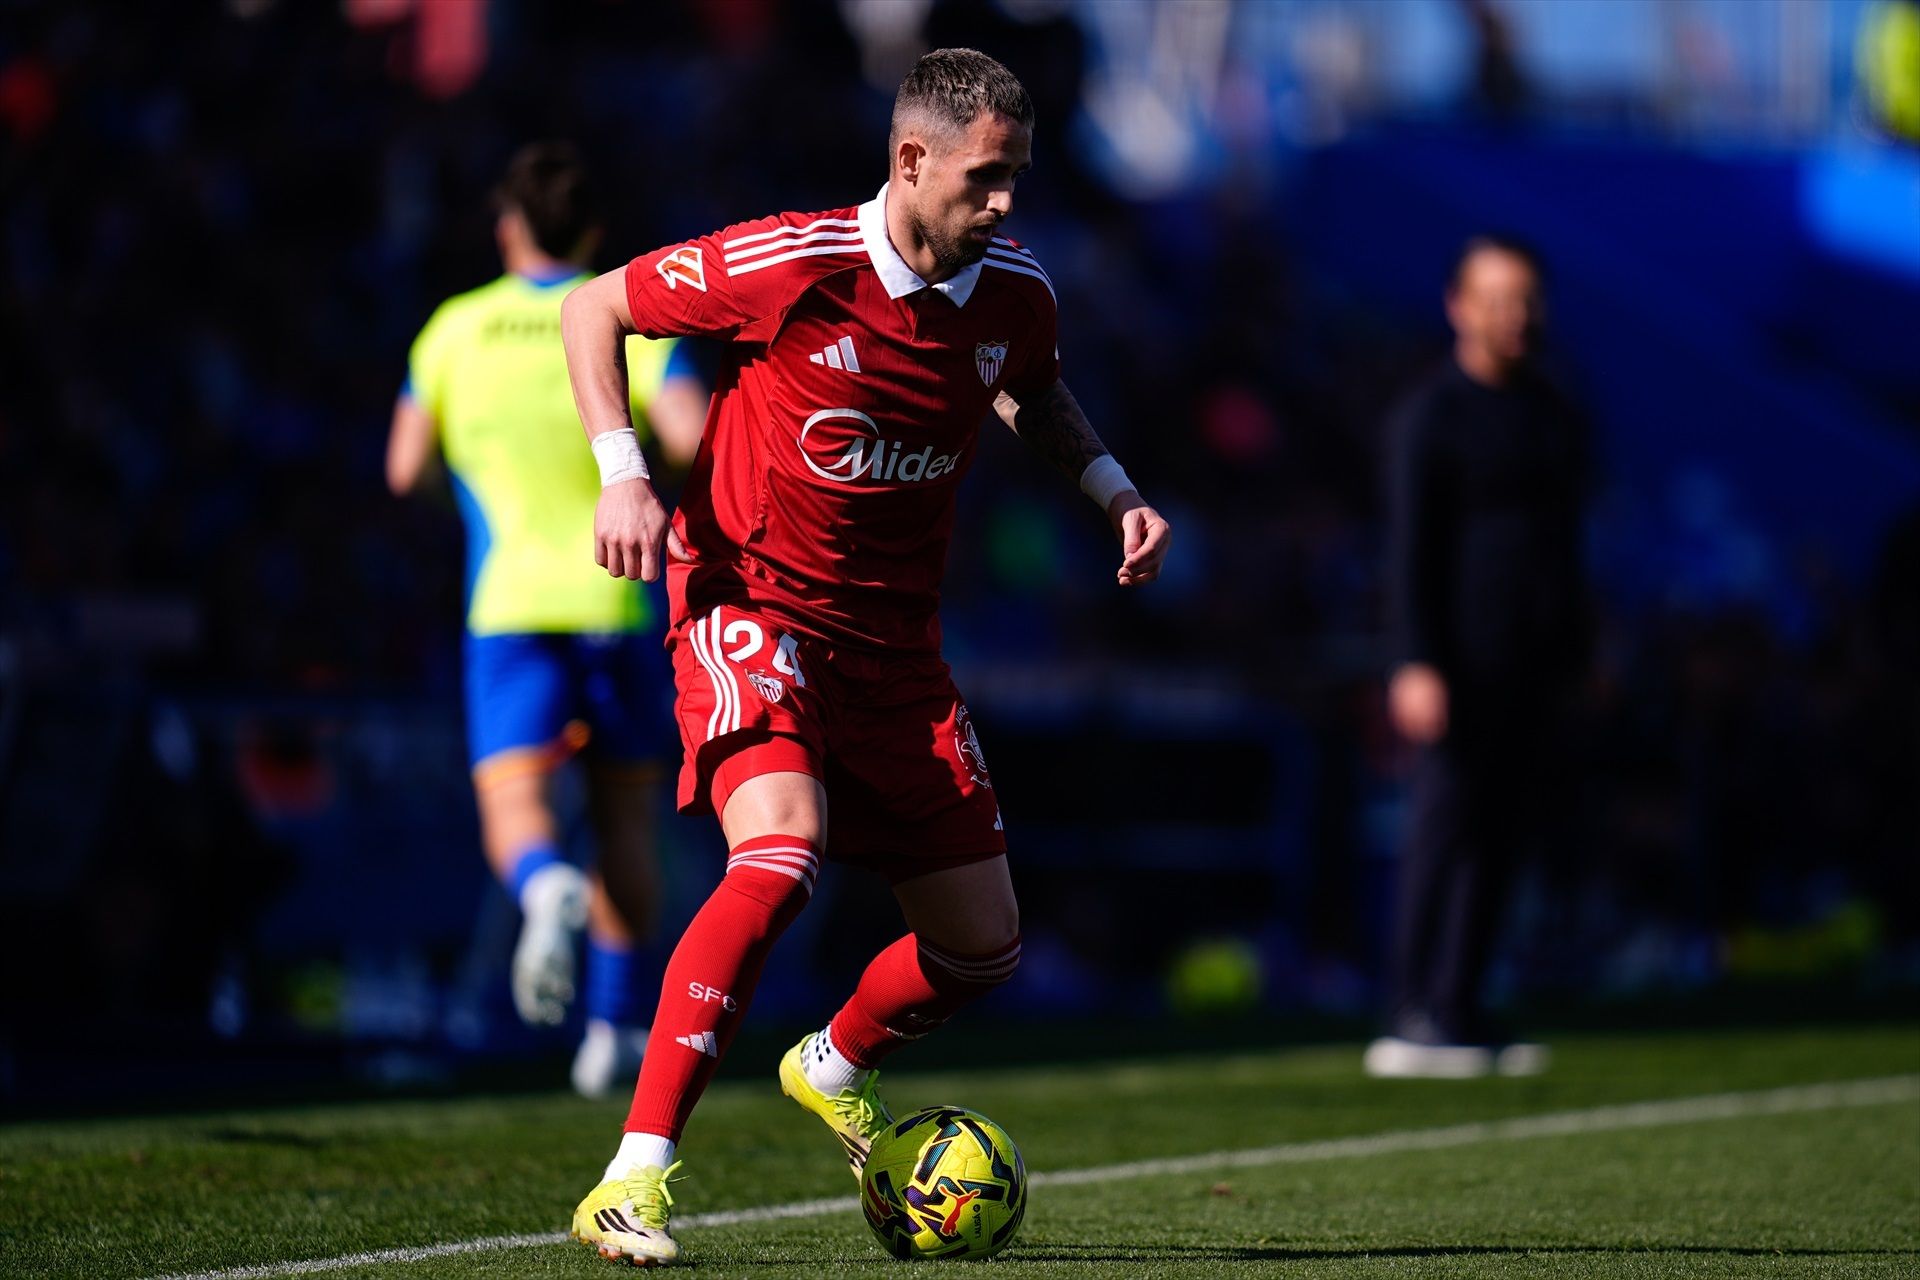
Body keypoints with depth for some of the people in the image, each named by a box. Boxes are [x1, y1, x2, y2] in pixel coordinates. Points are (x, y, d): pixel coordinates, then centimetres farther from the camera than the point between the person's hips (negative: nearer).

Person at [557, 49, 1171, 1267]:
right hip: (752, 605, -6)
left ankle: (835, 1071, 42)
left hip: (896, 639, 6)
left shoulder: (1015, 292, -3)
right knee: (780, 853, -32)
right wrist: (622, 473, -16)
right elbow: (594, 307, -5)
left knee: (983, 947, 7)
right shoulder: (790, 265, -18)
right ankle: (632, 1183, -28)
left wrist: (1111, 486, 4)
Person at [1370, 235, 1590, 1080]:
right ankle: (1411, 1018, -10)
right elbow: (1412, 549, -9)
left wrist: (1573, 655, 16)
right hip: (1463, 661, -7)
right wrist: (1419, 663, -17)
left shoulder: (1555, 420, 17)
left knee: (1506, 829, 4)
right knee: (1446, 820, -10)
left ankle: (1457, 1010, 7)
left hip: (1535, 666, 7)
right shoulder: (1434, 415, -3)